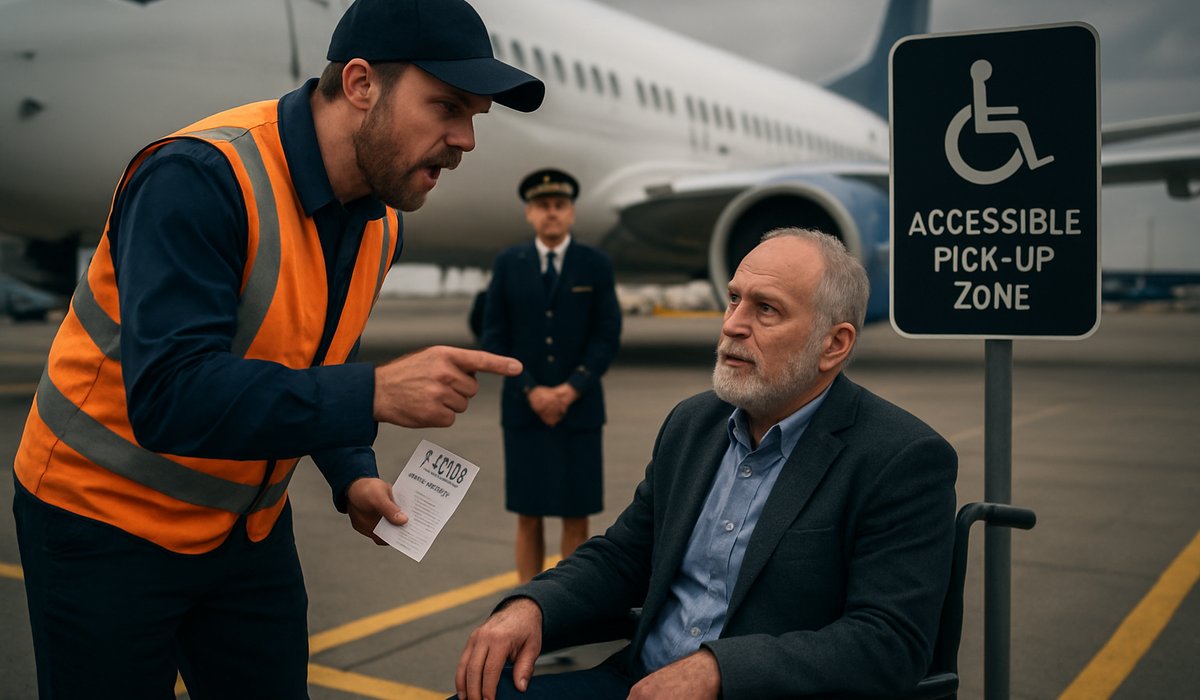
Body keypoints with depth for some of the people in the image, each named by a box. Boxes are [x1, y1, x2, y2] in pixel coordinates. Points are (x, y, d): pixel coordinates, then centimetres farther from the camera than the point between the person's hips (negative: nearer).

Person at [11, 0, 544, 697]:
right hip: (105, 516, -6)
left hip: (249, 525, 7)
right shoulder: (199, 177, -27)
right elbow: (168, 398, -35)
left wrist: (353, 475, -4)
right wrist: (377, 392, -39)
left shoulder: (380, 222, -2)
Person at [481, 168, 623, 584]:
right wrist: (532, 391, -10)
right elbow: (495, 336, 2)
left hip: (580, 408, 0)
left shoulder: (596, 265, 3)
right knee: (528, 517, 4)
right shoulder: (508, 264, 5)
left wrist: (571, 389, -13)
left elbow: (607, 335, -2)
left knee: (576, 515, 4)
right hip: (523, 409, 0)